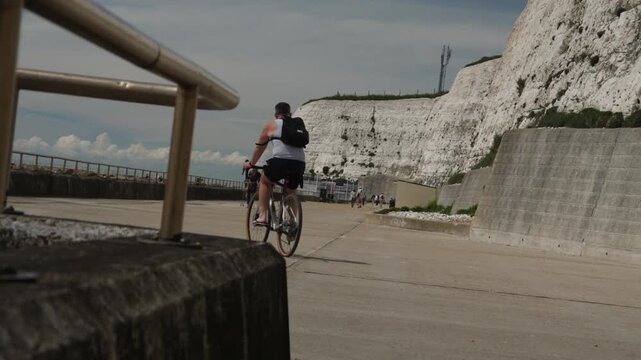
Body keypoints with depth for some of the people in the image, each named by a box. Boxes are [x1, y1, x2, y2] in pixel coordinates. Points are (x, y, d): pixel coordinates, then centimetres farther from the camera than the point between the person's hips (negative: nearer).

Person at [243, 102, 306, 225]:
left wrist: (251, 163, 40)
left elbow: (260, 147, 25)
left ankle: (262, 217, 13)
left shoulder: (271, 125, 17)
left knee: (264, 182, 23)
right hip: (299, 164, 3)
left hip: (280, 161, -3)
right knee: (291, 193, 26)